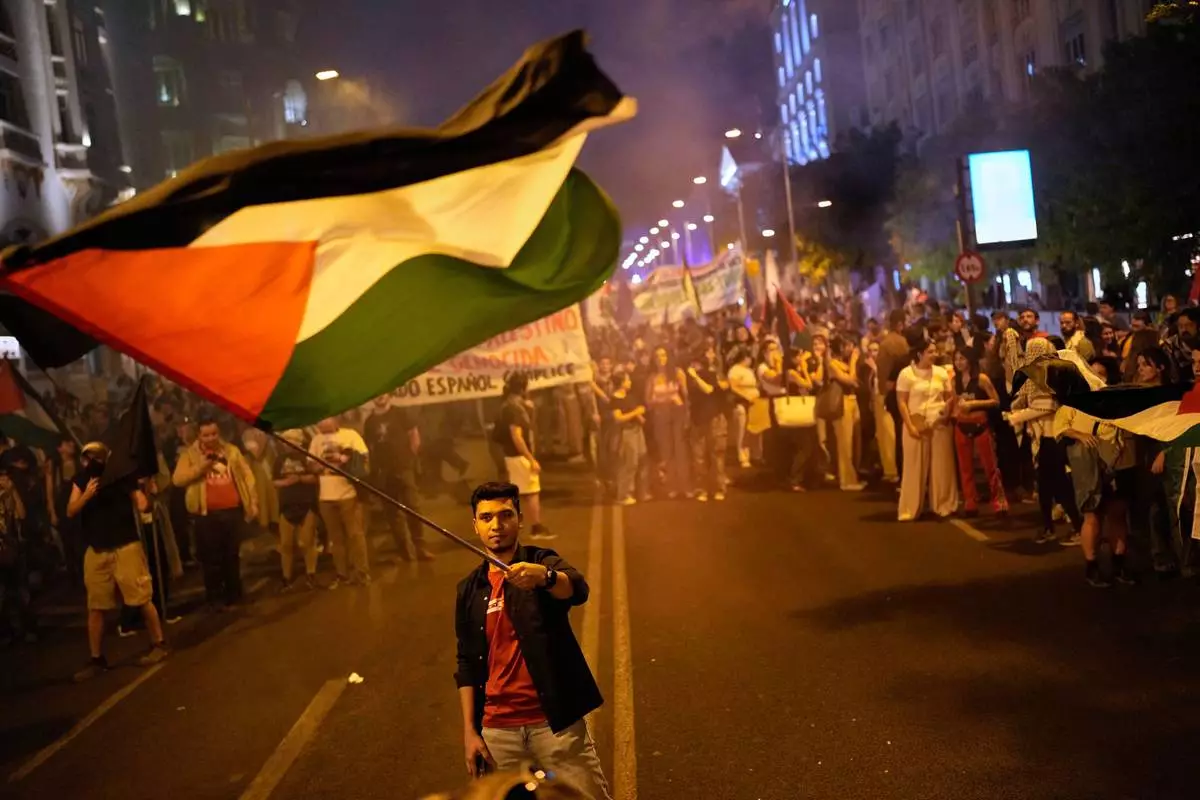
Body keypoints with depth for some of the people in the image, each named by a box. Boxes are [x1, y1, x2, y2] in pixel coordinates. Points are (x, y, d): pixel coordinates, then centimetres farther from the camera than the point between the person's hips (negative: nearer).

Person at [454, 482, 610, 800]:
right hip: (498, 730, 3)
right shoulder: (470, 590, 8)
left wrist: (543, 576, -46)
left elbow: (577, 589, -25)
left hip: (555, 721, -3)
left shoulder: (542, 562, -2)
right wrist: (469, 730, 4)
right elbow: (467, 663, 12)